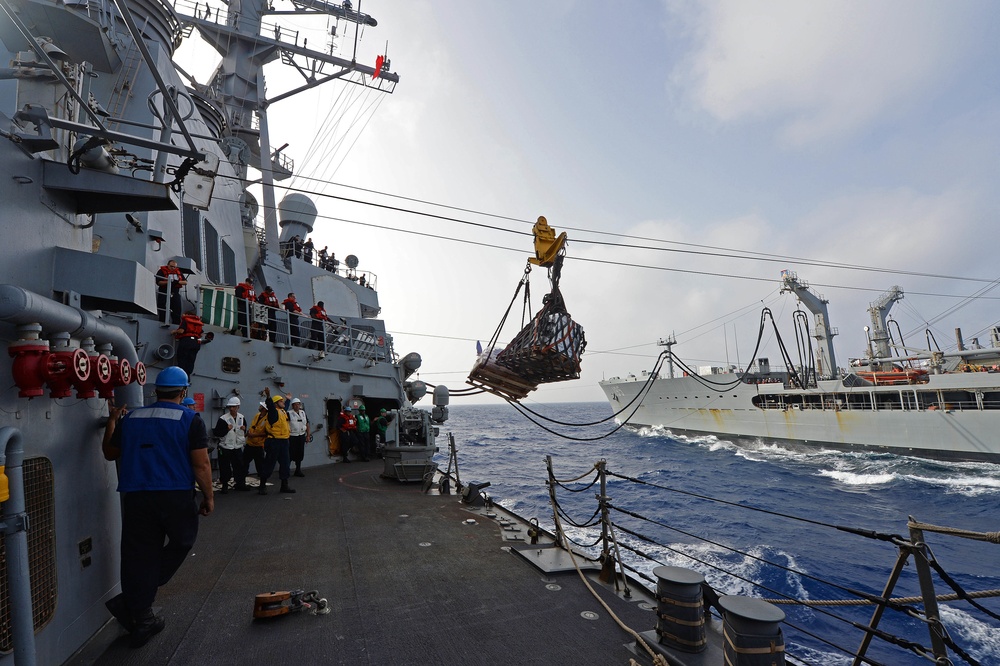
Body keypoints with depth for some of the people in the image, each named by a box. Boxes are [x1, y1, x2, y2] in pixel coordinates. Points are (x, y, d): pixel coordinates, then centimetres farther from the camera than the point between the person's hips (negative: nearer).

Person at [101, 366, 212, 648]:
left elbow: (109, 453, 22)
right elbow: (201, 464, -10)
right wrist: (208, 497, 1)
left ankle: (140, 619, 19)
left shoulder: (130, 419, 8)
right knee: (181, 543, 18)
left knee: (139, 556, 12)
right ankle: (131, 603, 12)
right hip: (176, 496, -4)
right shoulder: (190, 420, -7)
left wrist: (112, 421, 32)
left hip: (136, 497, 4)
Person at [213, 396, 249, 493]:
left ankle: (240, 484, 21)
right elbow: (216, 433, -11)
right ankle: (225, 486, 14)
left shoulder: (242, 418, 8)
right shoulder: (223, 418, -9)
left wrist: (244, 429, -1)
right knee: (225, 468, 0)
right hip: (225, 447, -4)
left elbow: (245, 432, 23)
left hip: (238, 447, 4)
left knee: (240, 466, 8)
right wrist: (227, 429, -24)